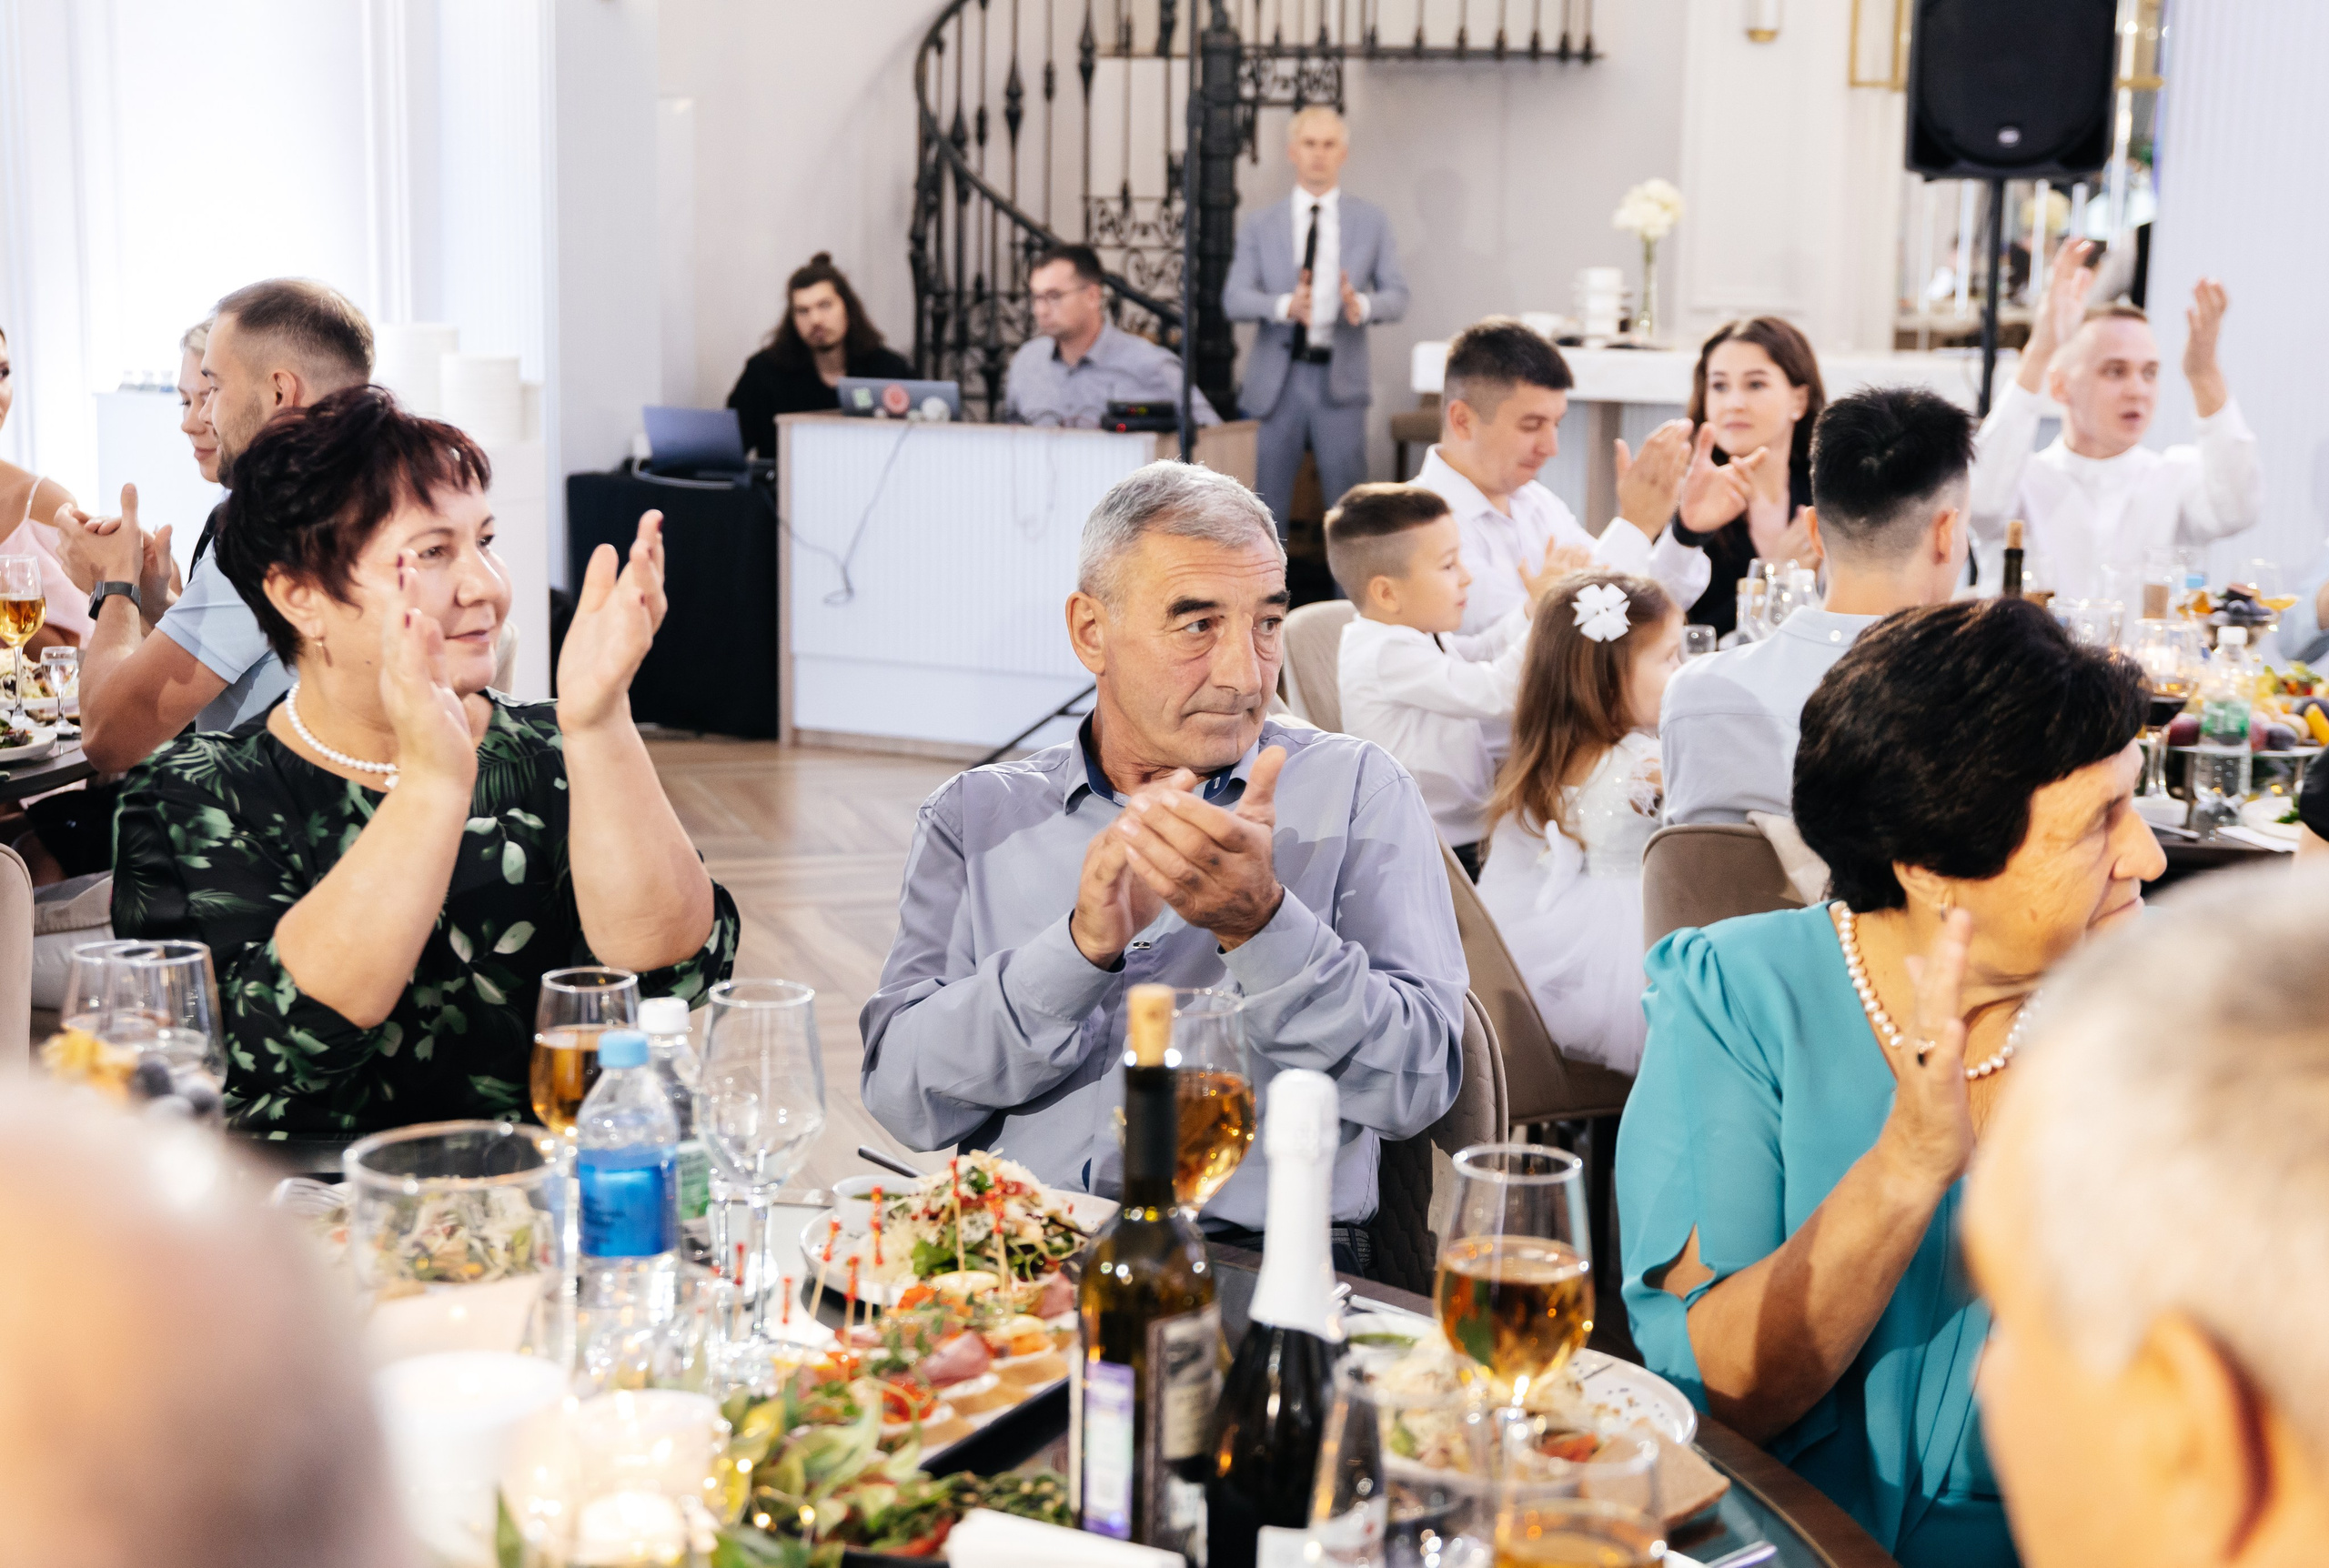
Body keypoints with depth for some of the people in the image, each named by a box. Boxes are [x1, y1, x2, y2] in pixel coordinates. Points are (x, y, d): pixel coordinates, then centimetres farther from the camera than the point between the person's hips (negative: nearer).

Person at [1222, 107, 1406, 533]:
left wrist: (1363, 305, -21)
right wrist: (1284, 305, -24)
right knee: (1269, 502, 5)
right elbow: (1233, 298, -3)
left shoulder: (1372, 221, 8)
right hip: (1277, 379, 0)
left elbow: (1397, 295, 2)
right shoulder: (1260, 226, 7)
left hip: (1340, 376, 0)